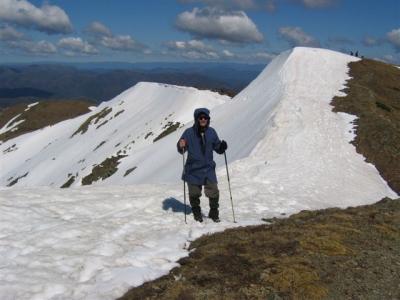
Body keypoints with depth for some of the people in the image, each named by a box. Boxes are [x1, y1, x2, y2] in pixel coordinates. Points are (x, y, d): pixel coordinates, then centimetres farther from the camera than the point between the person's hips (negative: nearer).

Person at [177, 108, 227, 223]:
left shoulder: (211, 132, 2)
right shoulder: (189, 132, -7)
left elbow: (217, 148, 10)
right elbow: (181, 150, -3)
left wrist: (222, 146, -11)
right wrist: (181, 146, -25)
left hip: (208, 169, 2)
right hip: (193, 170, -2)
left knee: (213, 193, -2)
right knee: (194, 193, 8)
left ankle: (214, 213, 20)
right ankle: (196, 213, 32)